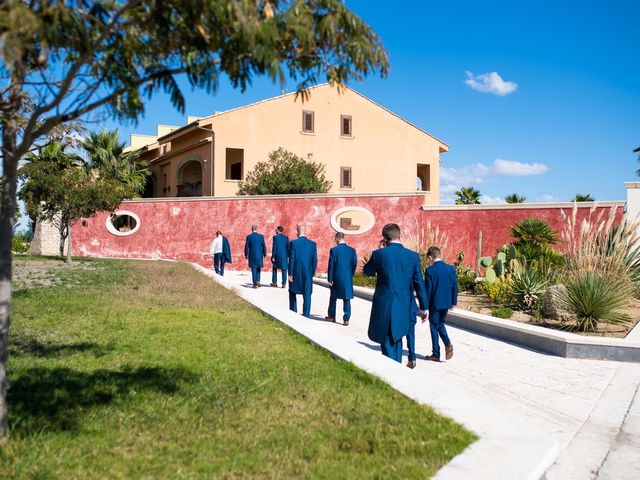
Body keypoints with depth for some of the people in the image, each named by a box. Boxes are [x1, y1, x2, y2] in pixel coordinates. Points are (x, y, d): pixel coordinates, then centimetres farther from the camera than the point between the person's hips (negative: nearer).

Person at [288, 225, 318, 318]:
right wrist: (312, 273, 11)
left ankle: (293, 312, 20)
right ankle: (306, 315, 2)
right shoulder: (312, 244, -1)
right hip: (308, 273, 1)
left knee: (292, 292, 18)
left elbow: (291, 259, -9)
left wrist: (290, 274, -4)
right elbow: (315, 260, 1)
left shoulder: (293, 243, -8)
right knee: (307, 295, 4)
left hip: (296, 273, -1)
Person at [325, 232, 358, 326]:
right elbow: (354, 264, 2)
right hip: (348, 279, 2)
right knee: (347, 299, 5)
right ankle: (346, 319, 3)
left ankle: (331, 316, 27)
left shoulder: (334, 250, -11)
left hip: (336, 278, -2)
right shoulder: (352, 250, -1)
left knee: (333, 298, 16)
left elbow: (331, 265, -9)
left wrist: (329, 278, -3)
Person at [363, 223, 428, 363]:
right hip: (403, 306, 3)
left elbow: (367, 271, 9)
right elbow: (419, 283, 1)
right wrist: (423, 307, 9)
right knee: (396, 338, 23)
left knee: (387, 343, 8)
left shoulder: (379, 254, -9)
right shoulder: (413, 256, -2)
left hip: (384, 306, -3)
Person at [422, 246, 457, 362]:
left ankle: (436, 354, 12)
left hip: (435, 304, -5)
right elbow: (455, 286, 4)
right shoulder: (451, 268, -1)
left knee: (434, 327, 8)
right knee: (440, 324, 23)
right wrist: (454, 302, 15)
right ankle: (448, 344, 1)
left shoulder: (430, 271, -15)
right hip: (446, 303, 5)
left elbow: (427, 290, -13)